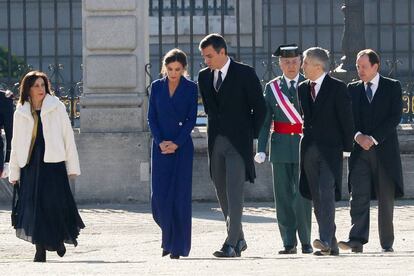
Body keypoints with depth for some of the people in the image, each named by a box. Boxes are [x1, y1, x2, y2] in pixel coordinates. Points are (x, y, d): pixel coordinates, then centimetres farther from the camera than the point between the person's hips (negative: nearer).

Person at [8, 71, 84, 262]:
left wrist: (72, 166, 0)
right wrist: (14, 172, 10)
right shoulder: (21, 113, 9)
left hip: (53, 162, -2)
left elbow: (68, 136, 4)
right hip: (30, 163, 2)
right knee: (34, 205, -3)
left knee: (56, 202, -7)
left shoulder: (56, 107, 4)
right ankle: (40, 249, 3)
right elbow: (16, 144, 13)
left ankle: (59, 239, 18)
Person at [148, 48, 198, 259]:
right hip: (161, 146, 2)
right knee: (159, 195, -4)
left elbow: (191, 119, -1)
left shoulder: (190, 88, 2)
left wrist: (176, 144, -10)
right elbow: (151, 118, 6)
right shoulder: (157, 87, 8)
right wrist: (160, 142, -7)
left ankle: (178, 245, 1)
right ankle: (168, 238, 18)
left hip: (182, 146, -2)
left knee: (179, 195, -4)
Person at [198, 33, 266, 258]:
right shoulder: (204, 76, 10)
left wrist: (250, 135, -2)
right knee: (222, 194, 10)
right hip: (215, 142, 6)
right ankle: (239, 239, 22)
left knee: (234, 193, -12)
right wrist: (214, 131, 14)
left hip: (238, 142, -6)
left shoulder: (245, 74, -6)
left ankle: (231, 245, -16)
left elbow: (260, 107, -2)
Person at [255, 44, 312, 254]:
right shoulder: (271, 87, 8)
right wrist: (261, 149, -4)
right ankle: (289, 243, 7)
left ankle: (305, 241, 2)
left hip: (305, 145, -2)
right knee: (283, 196, 2)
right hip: (281, 146, 2)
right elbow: (265, 121, 6)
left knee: (303, 195, -7)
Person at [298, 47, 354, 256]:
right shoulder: (303, 88, 13)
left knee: (326, 194, -18)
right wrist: (307, 141, 15)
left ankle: (326, 240, -26)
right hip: (309, 150, 6)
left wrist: (347, 148, -5)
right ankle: (331, 245, 10)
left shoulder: (337, 88, -5)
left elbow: (346, 119, -4)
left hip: (330, 149, -6)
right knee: (317, 199, 5)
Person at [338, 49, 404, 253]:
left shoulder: (392, 87, 4)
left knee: (386, 198, 2)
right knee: (358, 195, -11)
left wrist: (373, 138, -13)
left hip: (384, 149, -2)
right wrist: (358, 135, -11)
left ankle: (387, 244, 8)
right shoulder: (353, 89, 13)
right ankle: (357, 240, -19)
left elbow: (395, 117, -5)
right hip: (360, 150, 2)